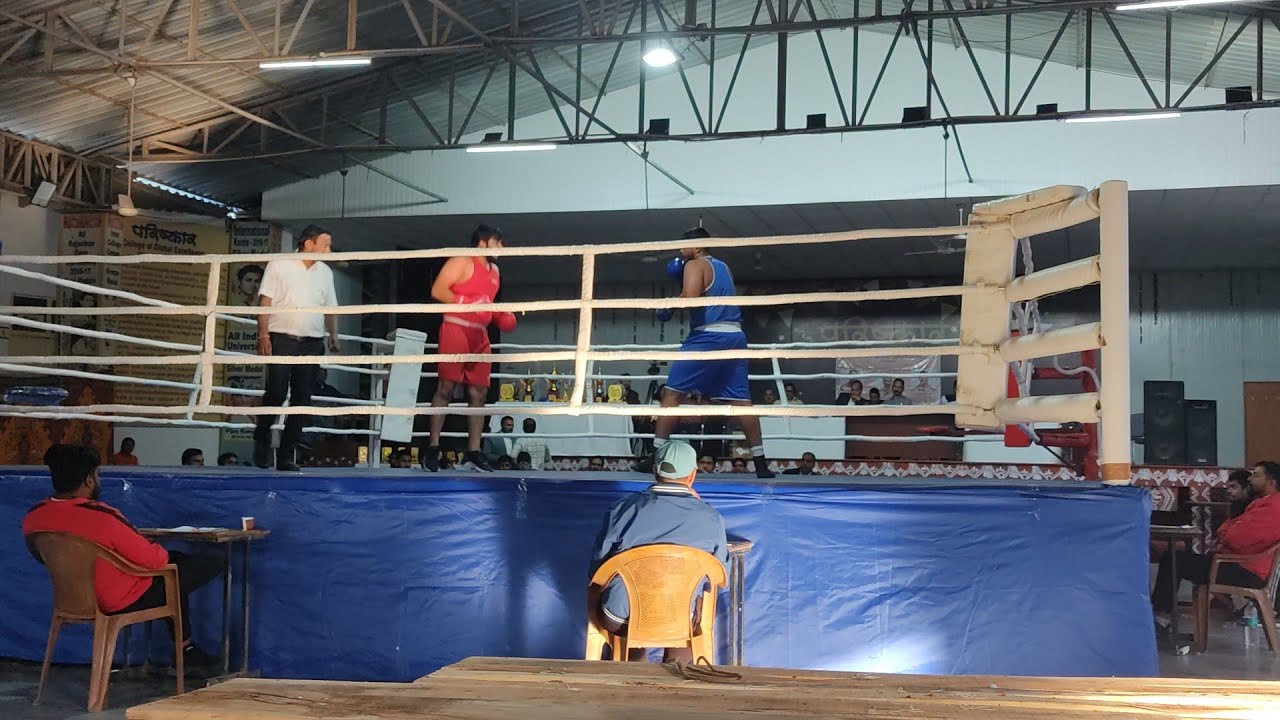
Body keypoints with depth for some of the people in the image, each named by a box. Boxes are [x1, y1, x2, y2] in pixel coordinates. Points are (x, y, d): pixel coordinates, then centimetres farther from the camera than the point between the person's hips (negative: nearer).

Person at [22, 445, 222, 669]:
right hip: (125, 601, -8)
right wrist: (165, 556, 2)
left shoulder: (32, 517, -8)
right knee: (214, 562, 2)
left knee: (178, 560, 29)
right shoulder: (102, 517, -30)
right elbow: (152, 560, -23)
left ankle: (185, 647, 32)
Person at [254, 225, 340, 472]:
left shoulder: (325, 272, 16)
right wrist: (263, 334, -12)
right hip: (282, 339, -4)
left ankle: (286, 456, 7)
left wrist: (333, 336, 4)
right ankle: (261, 438, 16)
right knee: (276, 392, -9)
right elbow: (265, 301, -3)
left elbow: (330, 308, 18)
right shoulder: (279, 265, 2)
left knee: (302, 399, 1)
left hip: (312, 343, 4)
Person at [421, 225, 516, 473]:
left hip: (479, 335, 8)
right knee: (446, 387, -9)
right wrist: (467, 303, -18)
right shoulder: (462, 261, -3)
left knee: (478, 393, 4)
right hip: (456, 329, -8)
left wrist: (500, 317, 12)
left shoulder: (494, 270, 21)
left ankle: (474, 451, 7)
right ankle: (432, 446, -6)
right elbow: (437, 290, -11)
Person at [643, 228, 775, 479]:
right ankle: (760, 462, 2)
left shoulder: (695, 265, -1)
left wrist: (668, 307, -1)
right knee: (741, 399, 6)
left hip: (708, 337, -7)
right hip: (735, 337, 7)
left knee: (672, 393, -1)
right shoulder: (723, 267, 23)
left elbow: (690, 297, -18)